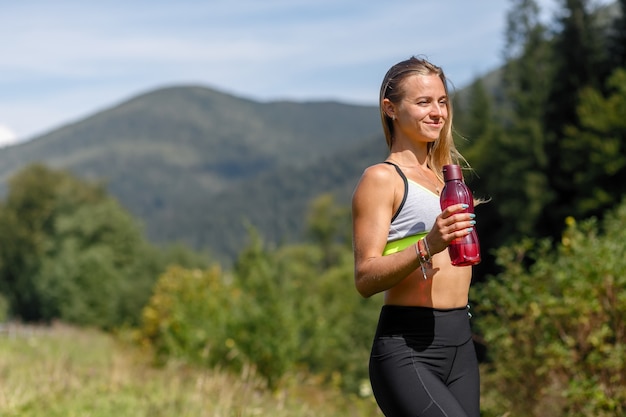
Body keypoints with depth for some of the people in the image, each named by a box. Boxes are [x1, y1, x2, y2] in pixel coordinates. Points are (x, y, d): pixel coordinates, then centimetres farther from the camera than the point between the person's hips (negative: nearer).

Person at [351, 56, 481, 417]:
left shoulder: (444, 175, 19)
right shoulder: (381, 178, -5)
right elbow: (365, 278, -16)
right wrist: (428, 246, -27)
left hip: (460, 345, 8)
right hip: (407, 350, -8)